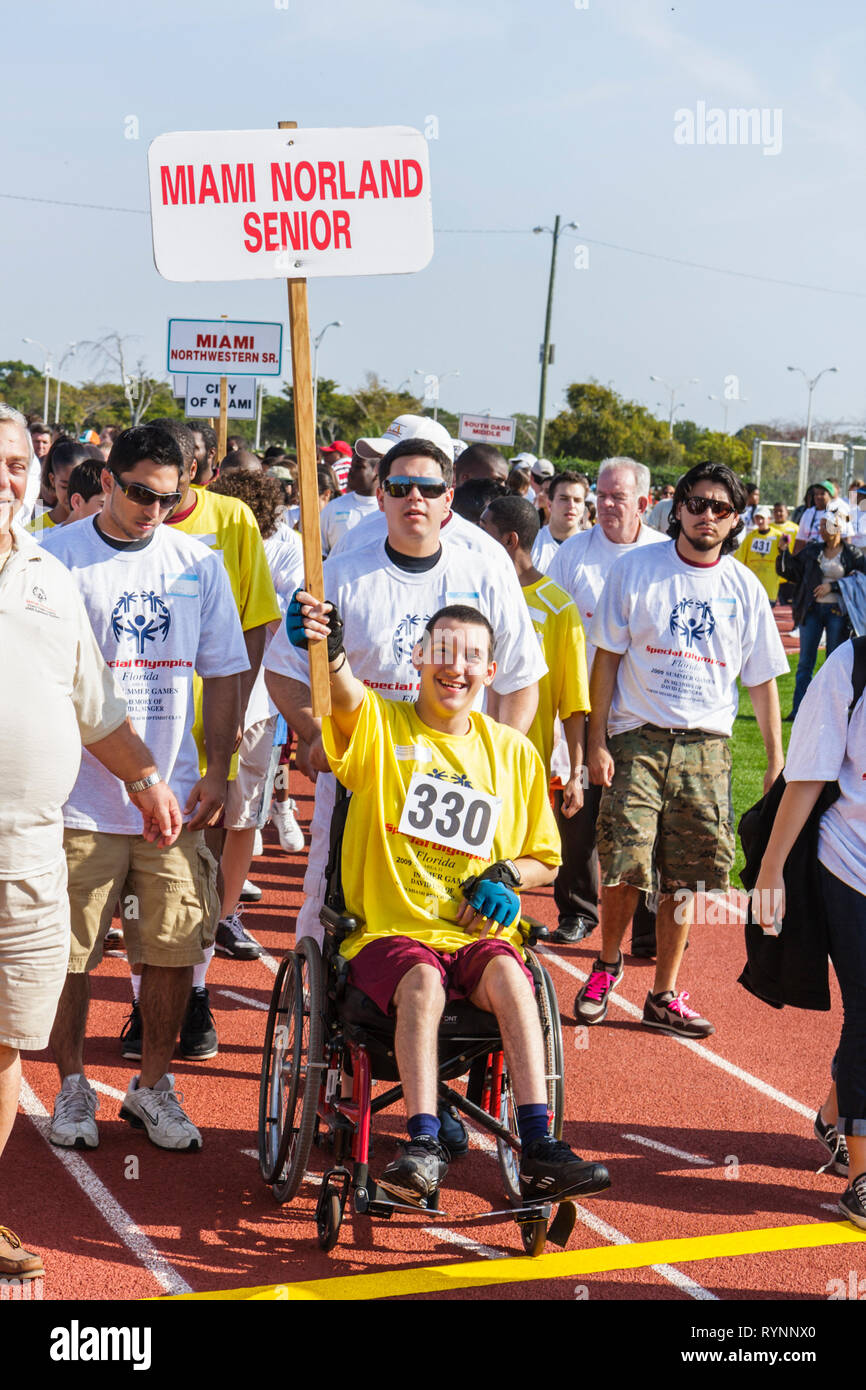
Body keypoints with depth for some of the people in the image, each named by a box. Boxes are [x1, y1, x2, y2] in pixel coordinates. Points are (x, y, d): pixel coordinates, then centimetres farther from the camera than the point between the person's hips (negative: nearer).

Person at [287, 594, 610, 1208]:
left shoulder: (513, 753, 12)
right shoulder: (379, 726, 4)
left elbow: (545, 860, 21)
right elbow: (348, 696, -23)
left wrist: (504, 876, -2)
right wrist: (331, 651, -46)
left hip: (477, 933, 2)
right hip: (391, 931, -2)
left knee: (508, 974, -30)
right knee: (423, 982, -34)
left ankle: (538, 1147, -31)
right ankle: (425, 1146, -33)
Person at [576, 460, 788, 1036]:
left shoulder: (745, 588, 6)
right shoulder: (637, 569, 0)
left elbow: (762, 679, 11)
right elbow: (608, 657, 2)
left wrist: (777, 760, 7)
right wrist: (597, 739, -4)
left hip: (706, 747, 2)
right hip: (637, 738, -2)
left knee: (685, 877, 3)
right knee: (625, 865, -7)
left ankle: (665, 995, 14)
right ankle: (608, 962, 20)